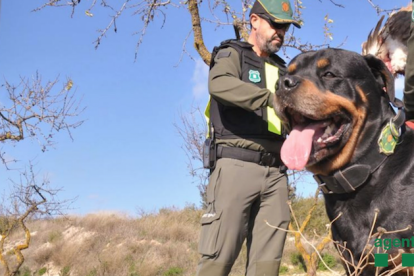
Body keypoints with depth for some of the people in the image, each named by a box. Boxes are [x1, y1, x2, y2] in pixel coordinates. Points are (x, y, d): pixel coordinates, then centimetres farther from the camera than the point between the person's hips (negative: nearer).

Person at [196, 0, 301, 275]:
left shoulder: (282, 71, 25)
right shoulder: (232, 54, 7)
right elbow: (219, 84, -17)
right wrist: (272, 98, -27)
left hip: (276, 172, 6)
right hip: (237, 165, -6)